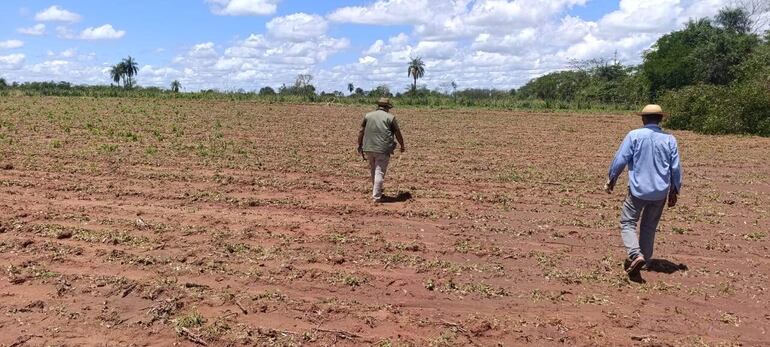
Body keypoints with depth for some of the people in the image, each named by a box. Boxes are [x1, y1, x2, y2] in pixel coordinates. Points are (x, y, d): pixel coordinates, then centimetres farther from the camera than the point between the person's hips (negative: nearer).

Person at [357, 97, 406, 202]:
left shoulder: (368, 116, 10)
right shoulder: (390, 117, 1)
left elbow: (361, 132, 9)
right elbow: (398, 134, 4)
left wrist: (360, 146, 17)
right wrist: (402, 146, 18)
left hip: (368, 148, 4)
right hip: (383, 149, -4)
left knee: (373, 171, 19)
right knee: (380, 172, -2)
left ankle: (376, 192, 34)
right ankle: (376, 196, -6)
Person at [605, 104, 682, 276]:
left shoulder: (634, 136, -8)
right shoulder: (669, 139, 1)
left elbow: (620, 160, -7)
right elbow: (676, 168, 3)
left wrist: (611, 180, 7)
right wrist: (674, 191, 14)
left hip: (638, 190, -3)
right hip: (660, 192, 4)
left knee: (628, 224, 5)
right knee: (649, 226, 17)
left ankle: (636, 255, -17)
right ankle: (645, 260, 23)